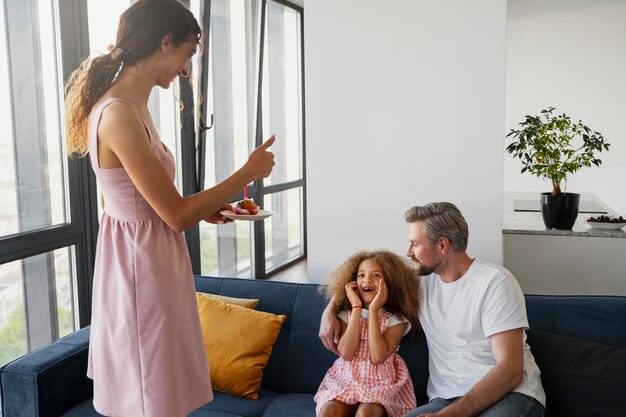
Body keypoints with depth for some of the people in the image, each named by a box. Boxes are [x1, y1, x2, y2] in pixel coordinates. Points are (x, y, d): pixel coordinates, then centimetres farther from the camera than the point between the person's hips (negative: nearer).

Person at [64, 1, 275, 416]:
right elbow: (176, 215, -20)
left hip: (146, 259, 10)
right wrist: (249, 172, -11)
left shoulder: (132, 107, 8)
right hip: (140, 266, -10)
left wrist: (203, 208, 9)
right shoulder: (119, 115, -23)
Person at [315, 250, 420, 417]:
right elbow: (346, 353, -13)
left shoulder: (396, 319, -2)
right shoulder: (346, 314, 4)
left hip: (381, 382, -2)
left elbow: (378, 357, -17)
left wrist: (373, 310, -16)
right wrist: (357, 308, -12)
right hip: (346, 379, 2)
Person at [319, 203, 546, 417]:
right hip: (447, 399, 3)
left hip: (510, 394, -3)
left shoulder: (494, 281, -9)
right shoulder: (422, 281, 10)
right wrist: (330, 310, 7)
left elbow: (510, 371, -16)